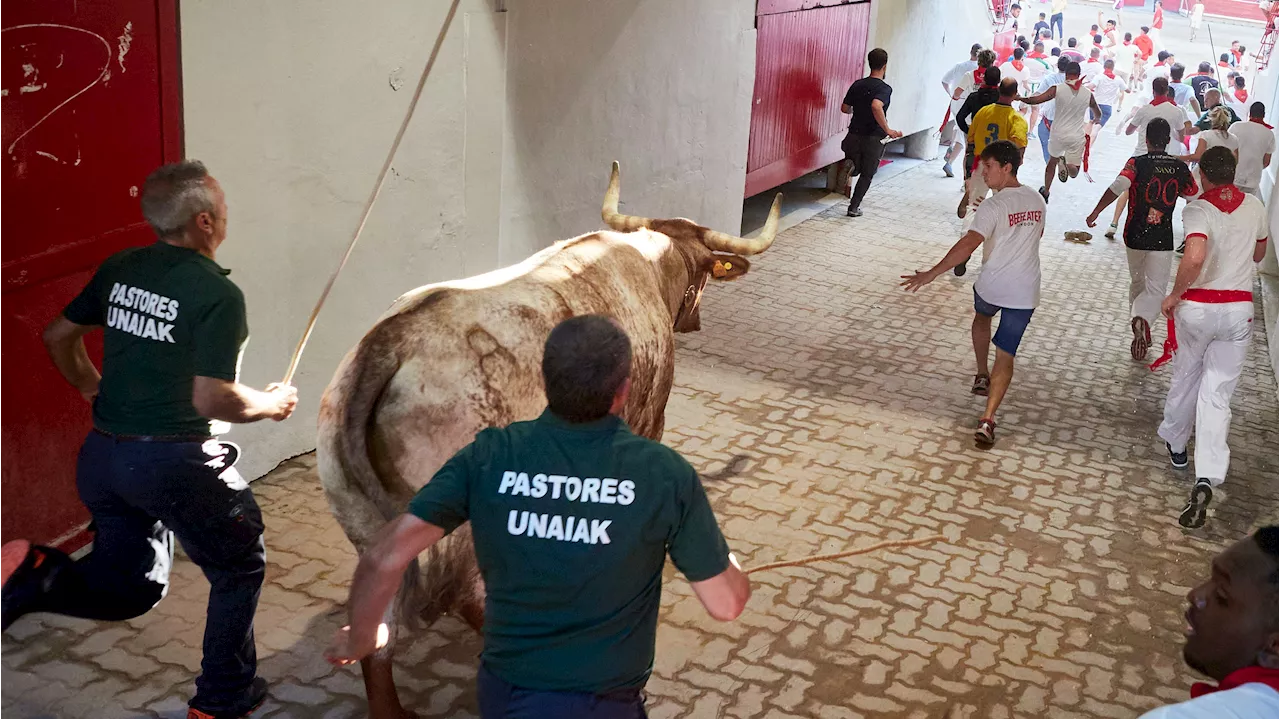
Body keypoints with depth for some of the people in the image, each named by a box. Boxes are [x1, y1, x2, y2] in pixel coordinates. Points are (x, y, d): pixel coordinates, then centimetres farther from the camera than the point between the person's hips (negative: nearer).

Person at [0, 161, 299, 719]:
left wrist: (91, 386, 32)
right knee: (238, 568, 18)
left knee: (130, 587, 22)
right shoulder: (218, 295, -16)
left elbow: (58, 336, 16)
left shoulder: (120, 269, 5)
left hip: (102, 456, 7)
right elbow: (210, 400, -20)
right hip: (176, 461, -7)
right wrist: (271, 405, -2)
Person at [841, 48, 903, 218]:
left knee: (857, 169, 24)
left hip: (854, 134, 4)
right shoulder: (884, 88, -16)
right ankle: (854, 206, 10)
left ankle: (851, 164, -9)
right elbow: (876, 106, -35)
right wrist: (888, 130, -29)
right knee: (866, 175, 12)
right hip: (874, 138, -4)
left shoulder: (857, 85, 2)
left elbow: (845, 108, 9)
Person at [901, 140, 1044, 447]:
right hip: (1025, 293, 3)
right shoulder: (1037, 200, 3)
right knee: (1006, 355, 4)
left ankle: (982, 376, 41)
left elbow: (968, 245, -27)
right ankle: (987, 419, -7)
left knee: (982, 317, 33)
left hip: (992, 286, -3)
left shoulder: (993, 206, -17)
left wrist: (931, 274, -28)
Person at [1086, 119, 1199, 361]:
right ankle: (1142, 320, -30)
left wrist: (1095, 213, -20)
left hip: (1135, 235, 0)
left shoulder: (1137, 163, -8)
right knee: (1155, 289, 1)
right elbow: (1195, 195, 13)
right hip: (1163, 239, 0)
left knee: (1137, 282, 21)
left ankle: (1140, 332, 30)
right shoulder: (1180, 167, 0)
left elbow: (1117, 187, -24)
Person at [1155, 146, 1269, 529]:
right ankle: (1206, 479, -14)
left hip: (1197, 307, -2)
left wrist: (1175, 295, -17)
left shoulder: (1198, 209, -13)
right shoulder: (1255, 207, 2)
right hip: (1239, 308, 2)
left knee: (1185, 378, 21)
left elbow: (1195, 257, -31)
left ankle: (1175, 443, 43)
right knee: (1218, 393, 1)